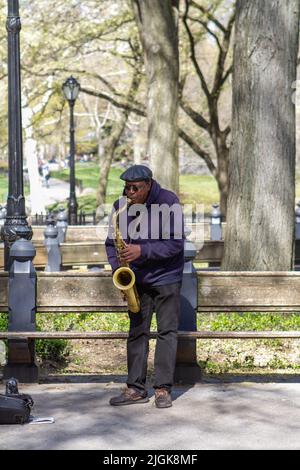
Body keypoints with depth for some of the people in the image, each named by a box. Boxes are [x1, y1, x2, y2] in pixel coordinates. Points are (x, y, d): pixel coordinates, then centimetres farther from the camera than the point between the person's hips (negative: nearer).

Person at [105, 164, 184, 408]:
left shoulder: (168, 202, -15)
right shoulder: (121, 206, -2)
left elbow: (175, 243, -18)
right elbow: (112, 242, 7)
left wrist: (142, 250, -26)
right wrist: (117, 268, -9)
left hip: (166, 277, -4)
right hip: (138, 279, 4)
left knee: (167, 331, -3)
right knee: (137, 331, 5)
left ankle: (163, 389, 0)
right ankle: (136, 388, 10)